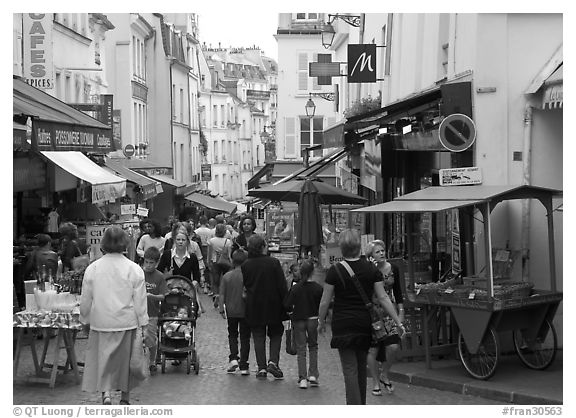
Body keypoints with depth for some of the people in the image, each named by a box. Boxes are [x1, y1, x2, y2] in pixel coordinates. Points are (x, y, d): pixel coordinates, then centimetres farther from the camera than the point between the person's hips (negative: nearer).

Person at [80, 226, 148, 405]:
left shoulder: (92, 268, -4)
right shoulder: (134, 269, -8)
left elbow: (85, 301, 3)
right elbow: (140, 301, -4)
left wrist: (86, 319, 17)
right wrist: (143, 324, 4)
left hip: (101, 323, 0)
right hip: (127, 323, 0)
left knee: (103, 357, 7)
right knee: (125, 358, 14)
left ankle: (105, 392, -13)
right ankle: (125, 396, 26)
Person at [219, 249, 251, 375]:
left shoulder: (226, 276, -3)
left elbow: (222, 295, -1)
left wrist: (221, 309, 7)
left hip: (231, 311, 2)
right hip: (245, 311, -2)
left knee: (232, 334, 19)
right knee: (245, 337, 6)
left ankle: (233, 358, -1)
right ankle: (243, 366, 5)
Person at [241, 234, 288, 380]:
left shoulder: (245, 265, -4)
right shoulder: (273, 263, -11)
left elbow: (244, 285, 2)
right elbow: (282, 285, -9)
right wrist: (286, 303, -2)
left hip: (254, 306, 2)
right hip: (273, 305, -2)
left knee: (258, 336, 9)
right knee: (276, 334, 14)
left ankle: (262, 368, 7)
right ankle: (273, 361, -2)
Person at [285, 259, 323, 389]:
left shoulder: (295, 288, -9)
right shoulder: (318, 288, -8)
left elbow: (287, 306, -9)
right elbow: (322, 305, -5)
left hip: (298, 320, 0)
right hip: (313, 320, 0)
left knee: (301, 349, 4)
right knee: (313, 347, 17)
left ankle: (302, 378, -4)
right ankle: (313, 375, 9)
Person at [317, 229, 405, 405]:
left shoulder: (335, 271, -8)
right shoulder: (371, 269, -1)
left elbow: (325, 301, -4)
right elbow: (383, 298, -1)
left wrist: (321, 321, 13)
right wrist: (399, 322, 4)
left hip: (343, 324, -3)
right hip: (365, 323, 4)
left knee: (350, 369, -4)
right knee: (361, 367, 18)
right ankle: (361, 404, 29)